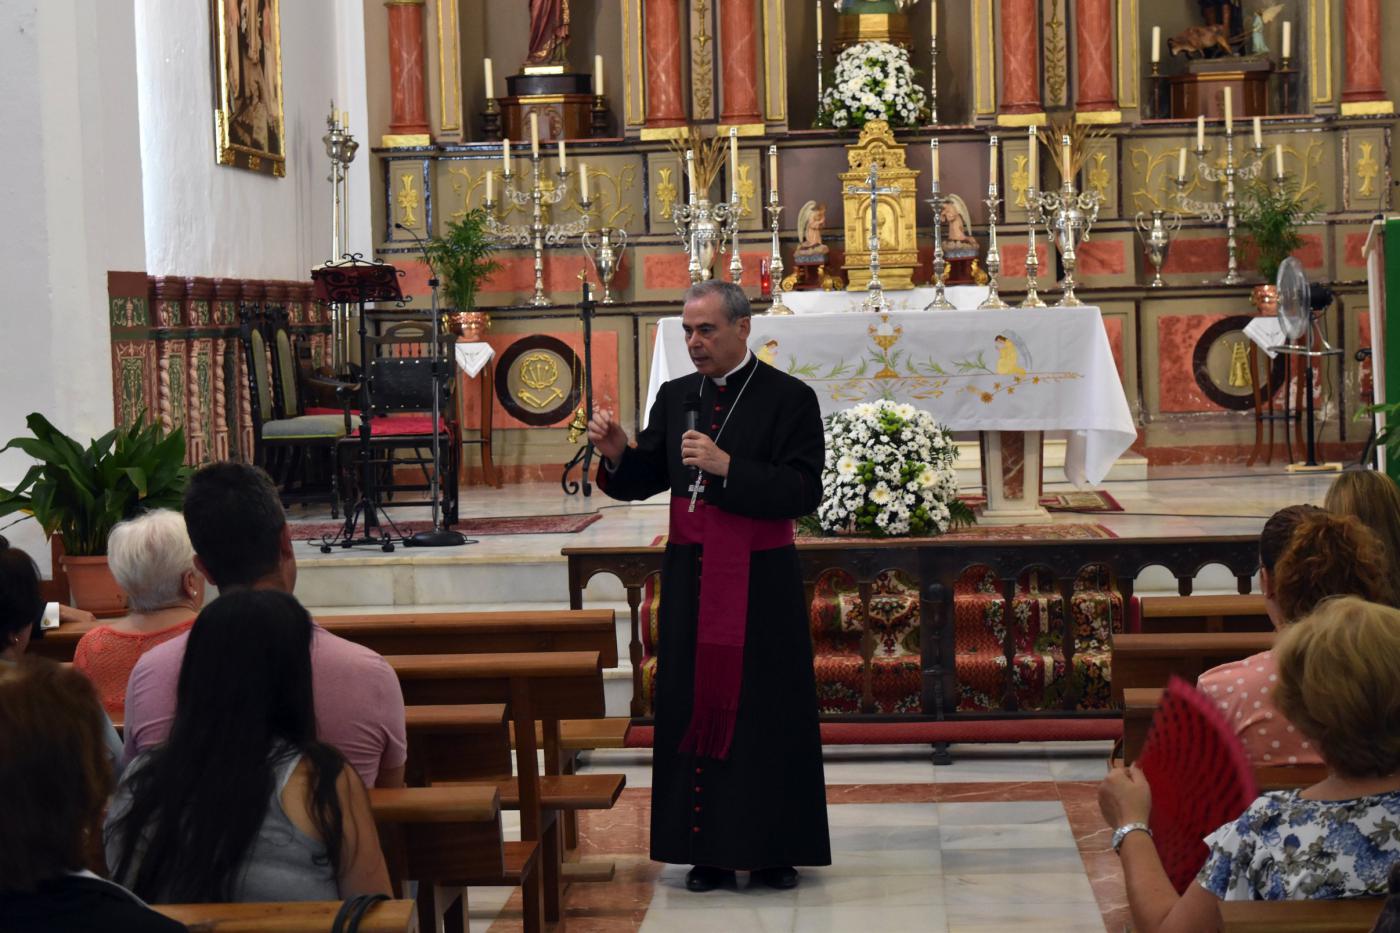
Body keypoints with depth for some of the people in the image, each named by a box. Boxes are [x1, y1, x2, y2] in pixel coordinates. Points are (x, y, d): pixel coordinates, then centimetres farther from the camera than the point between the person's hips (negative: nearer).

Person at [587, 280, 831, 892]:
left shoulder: (789, 399, -4)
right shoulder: (674, 397, 11)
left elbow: (804, 491, -12)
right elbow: (645, 479, 13)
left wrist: (728, 467, -21)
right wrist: (618, 453, -8)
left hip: (761, 583, -4)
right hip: (691, 580, 4)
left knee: (766, 713, 0)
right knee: (697, 706, 4)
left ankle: (775, 849, 9)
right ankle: (710, 848, 11)